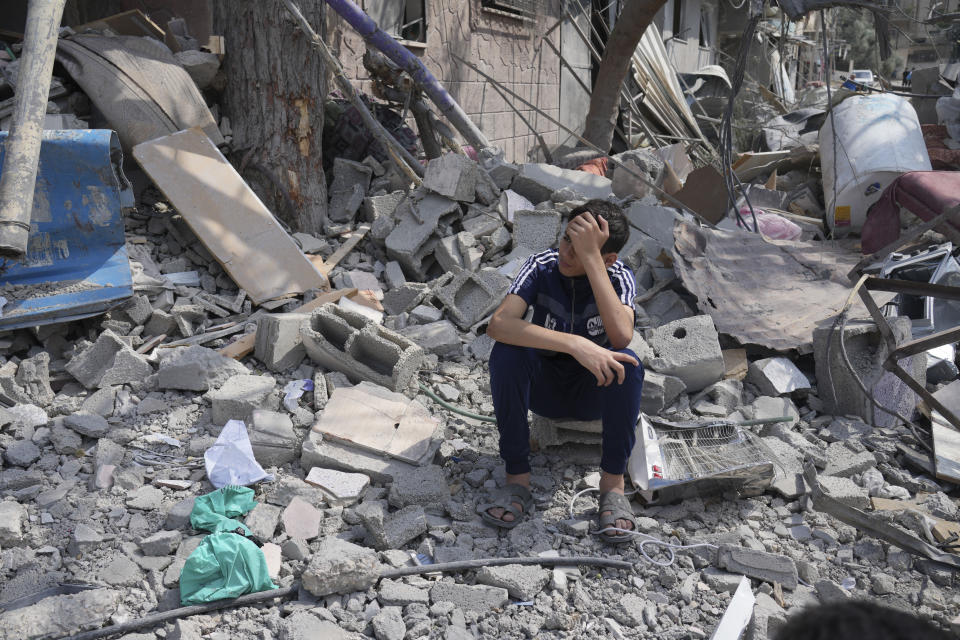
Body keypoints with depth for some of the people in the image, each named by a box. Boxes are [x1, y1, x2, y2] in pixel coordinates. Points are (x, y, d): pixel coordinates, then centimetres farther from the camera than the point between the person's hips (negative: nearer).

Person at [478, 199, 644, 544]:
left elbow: (621, 336, -38)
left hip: (595, 389, 0)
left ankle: (612, 483, -18)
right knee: (506, 353, -30)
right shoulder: (542, 266, -17)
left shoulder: (618, 276, -17)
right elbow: (498, 324, -34)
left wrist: (590, 256, -39)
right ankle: (517, 480, -21)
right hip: (544, 386, 1)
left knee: (627, 361, -32)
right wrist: (575, 344, -45)